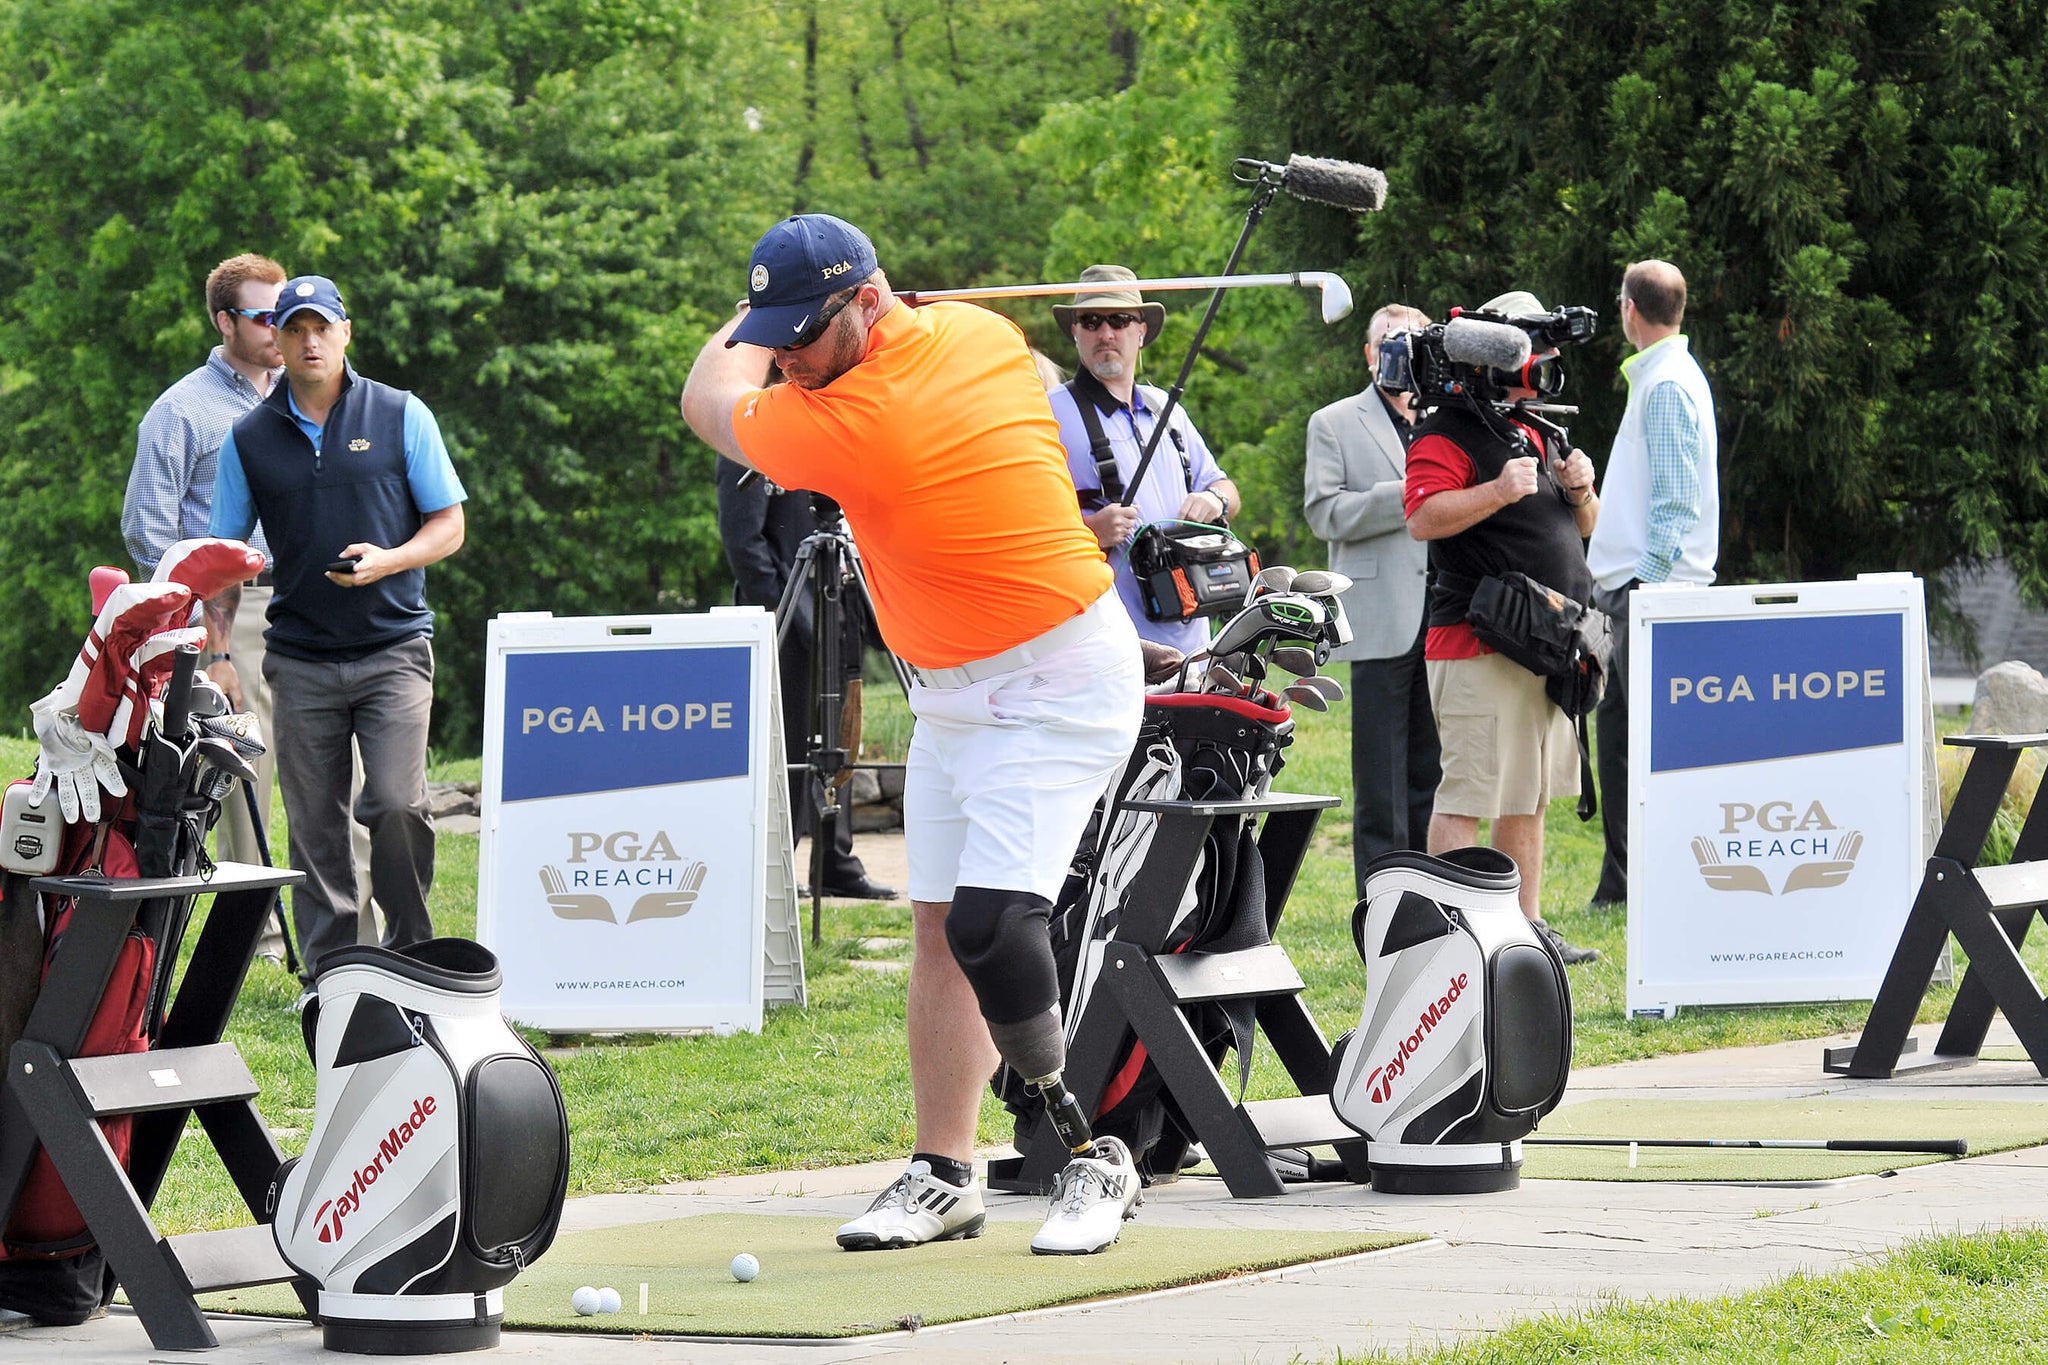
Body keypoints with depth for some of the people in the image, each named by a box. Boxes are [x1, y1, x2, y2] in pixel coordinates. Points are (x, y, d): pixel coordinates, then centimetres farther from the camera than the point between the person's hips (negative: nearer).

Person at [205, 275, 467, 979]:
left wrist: (389, 561, -14)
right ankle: (327, 970, 11)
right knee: (314, 826, 3)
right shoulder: (249, 437, 7)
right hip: (299, 661, 2)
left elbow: (449, 525, 5)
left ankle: (410, 953, 3)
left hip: (393, 649, -2)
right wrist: (214, 646, 1)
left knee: (397, 804, -14)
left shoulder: (401, 417, 3)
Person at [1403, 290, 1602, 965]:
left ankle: (1528, 926, 21)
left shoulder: (1536, 434, 21)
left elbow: (1582, 527, 27)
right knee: (1469, 795, -11)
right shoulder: (1446, 434, -8)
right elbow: (1423, 518, -21)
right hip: (1478, 647, -9)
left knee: (1531, 795, 14)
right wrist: (1499, 491, -28)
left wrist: (1579, 490, 6)